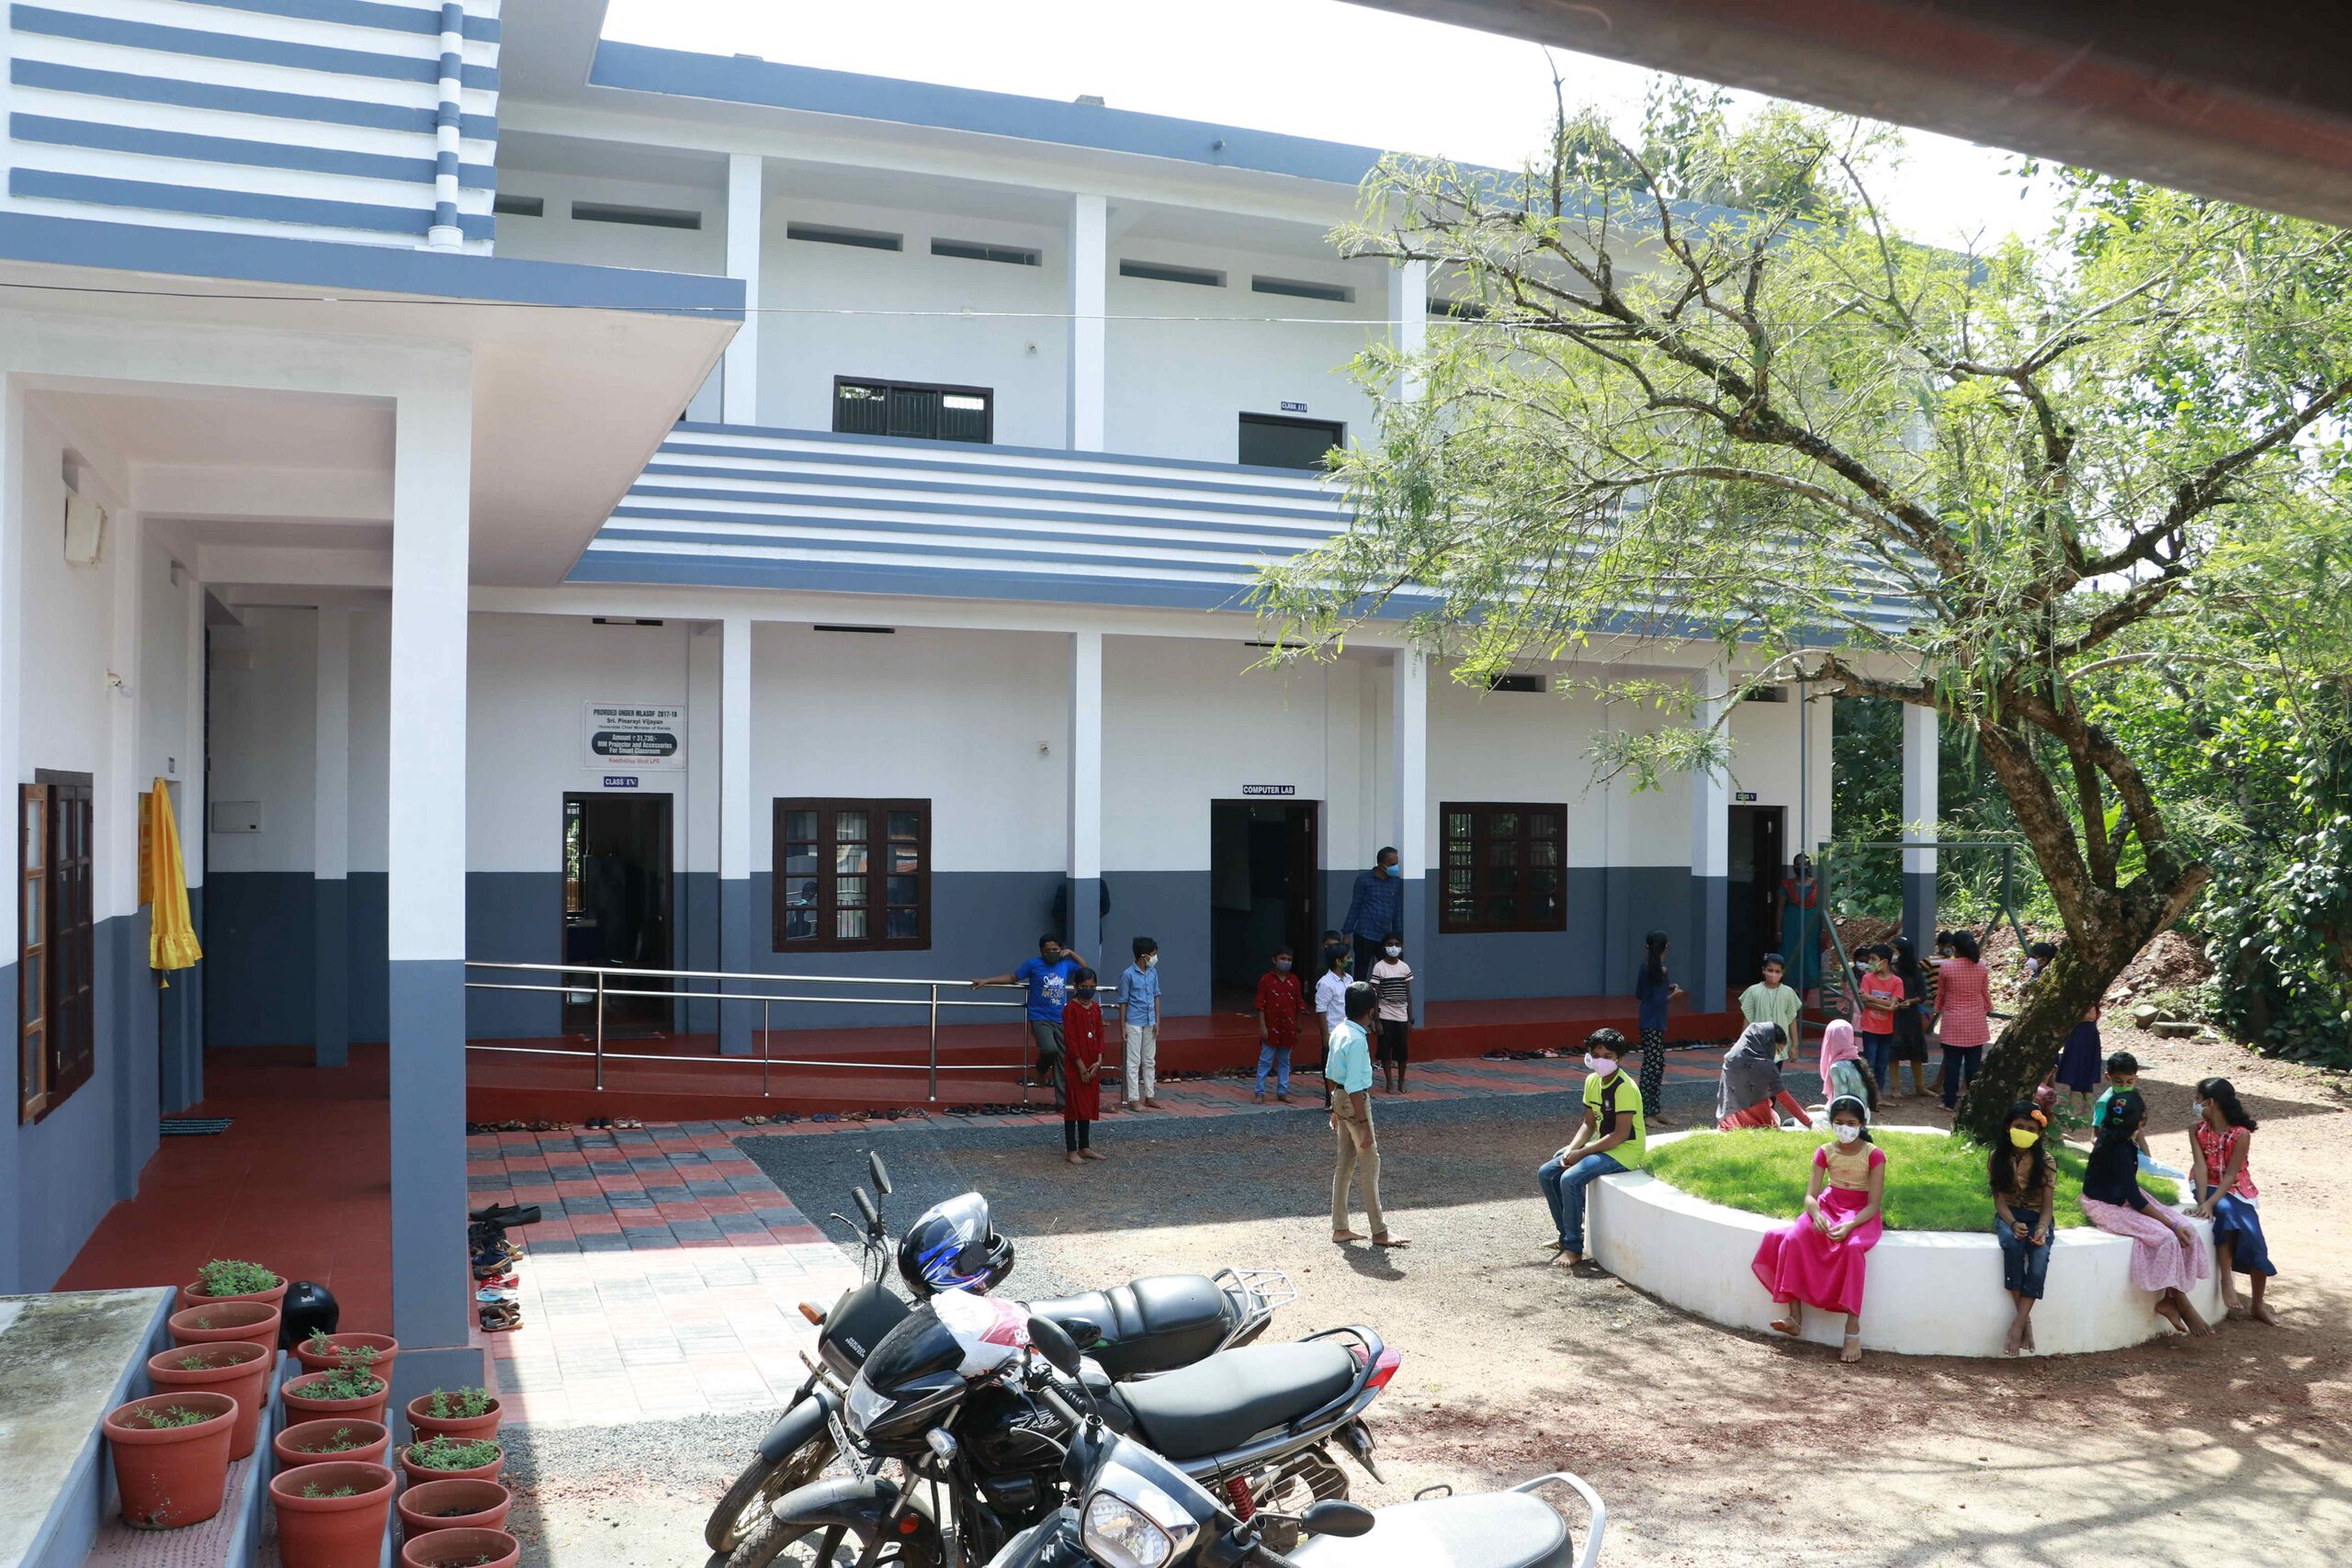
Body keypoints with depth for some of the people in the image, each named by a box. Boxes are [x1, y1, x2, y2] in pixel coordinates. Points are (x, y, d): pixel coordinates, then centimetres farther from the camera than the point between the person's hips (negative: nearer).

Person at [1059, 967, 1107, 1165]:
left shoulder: (1096, 1008, 8)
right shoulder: (1070, 1009, -12)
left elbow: (1099, 1036, 9)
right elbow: (1070, 1041, -14)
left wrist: (1099, 1061, -4)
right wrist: (1082, 1068, -15)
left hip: (1092, 1067, 7)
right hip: (1075, 1067, -7)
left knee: (1089, 1106, 12)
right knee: (1073, 1107, -2)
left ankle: (1084, 1147, 22)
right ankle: (1071, 1150, 4)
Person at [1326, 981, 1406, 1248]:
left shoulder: (1339, 1031, 4)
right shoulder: (1357, 1040, -23)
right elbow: (1355, 1086, -25)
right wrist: (1364, 1124, -22)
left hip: (1339, 1098, 9)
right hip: (1355, 1102, -9)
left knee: (1345, 1164, 14)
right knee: (1370, 1165, 0)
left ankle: (1340, 1228, 20)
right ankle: (1379, 1232, 7)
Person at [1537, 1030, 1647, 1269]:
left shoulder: (1624, 1088, -20)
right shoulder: (1592, 1081, 5)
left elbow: (1620, 1135, -23)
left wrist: (1581, 1153, -20)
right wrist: (1571, 1149, -8)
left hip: (1625, 1151, -9)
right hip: (1600, 1146, 9)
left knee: (1570, 1179, -27)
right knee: (1546, 1174, 0)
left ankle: (1574, 1247, -15)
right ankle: (1567, 1234, 13)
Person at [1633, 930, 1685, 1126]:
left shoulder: (1646, 967, 7)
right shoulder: (1657, 970, -18)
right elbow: (1659, 1001, -21)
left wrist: (1668, 987, 12)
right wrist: (1674, 993, -3)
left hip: (1648, 1023, 9)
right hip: (1653, 1024, -9)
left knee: (1658, 1066, 15)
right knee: (1651, 1067, -5)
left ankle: (1654, 1111, 21)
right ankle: (1646, 1114, -3)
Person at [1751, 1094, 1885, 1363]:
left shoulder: (1874, 1155, -10)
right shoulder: (1825, 1152, 0)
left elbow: (1874, 1204, -14)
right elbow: (1811, 1195, -4)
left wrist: (1849, 1225, -31)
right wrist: (1816, 1216, -28)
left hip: (1862, 1215, -3)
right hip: (1828, 1208, 3)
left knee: (1853, 1247, -38)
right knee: (1793, 1239, -26)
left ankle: (1853, 1328, -33)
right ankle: (1795, 1316, -26)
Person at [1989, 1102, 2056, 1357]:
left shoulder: (2046, 1162, -5)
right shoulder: (1998, 1158, -4)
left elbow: (2047, 1205, -5)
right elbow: (1999, 1200, -6)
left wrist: (2041, 1229, -25)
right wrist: (2013, 1224, -25)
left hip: (2038, 1218, 0)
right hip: (2008, 1216, 0)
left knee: (2040, 1256, -32)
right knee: (2012, 1243, -35)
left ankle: (2018, 1324, -29)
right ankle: (2026, 1319, -26)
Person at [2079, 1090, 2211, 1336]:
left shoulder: (2111, 1135, -1)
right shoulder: (2120, 1150, -26)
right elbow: (2135, 1199, -22)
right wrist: (2171, 1224, -18)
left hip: (2120, 1198, 10)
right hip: (2105, 1207, -10)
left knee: (2186, 1231, -6)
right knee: (2166, 1237, -25)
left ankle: (2169, 1300, -5)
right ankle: (2183, 1306, -10)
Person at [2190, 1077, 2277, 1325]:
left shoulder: (2241, 1134, -15)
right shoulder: (2197, 1130, -5)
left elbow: (2230, 1175, -20)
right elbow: (2201, 1167, -14)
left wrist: (2210, 1203, -30)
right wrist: (2202, 1202, -27)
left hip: (2237, 1191, -1)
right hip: (2210, 1188, 1)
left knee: (2254, 1239, -13)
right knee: (2224, 1211, -32)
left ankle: (2258, 1305, 6)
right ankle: (2227, 1280, -30)